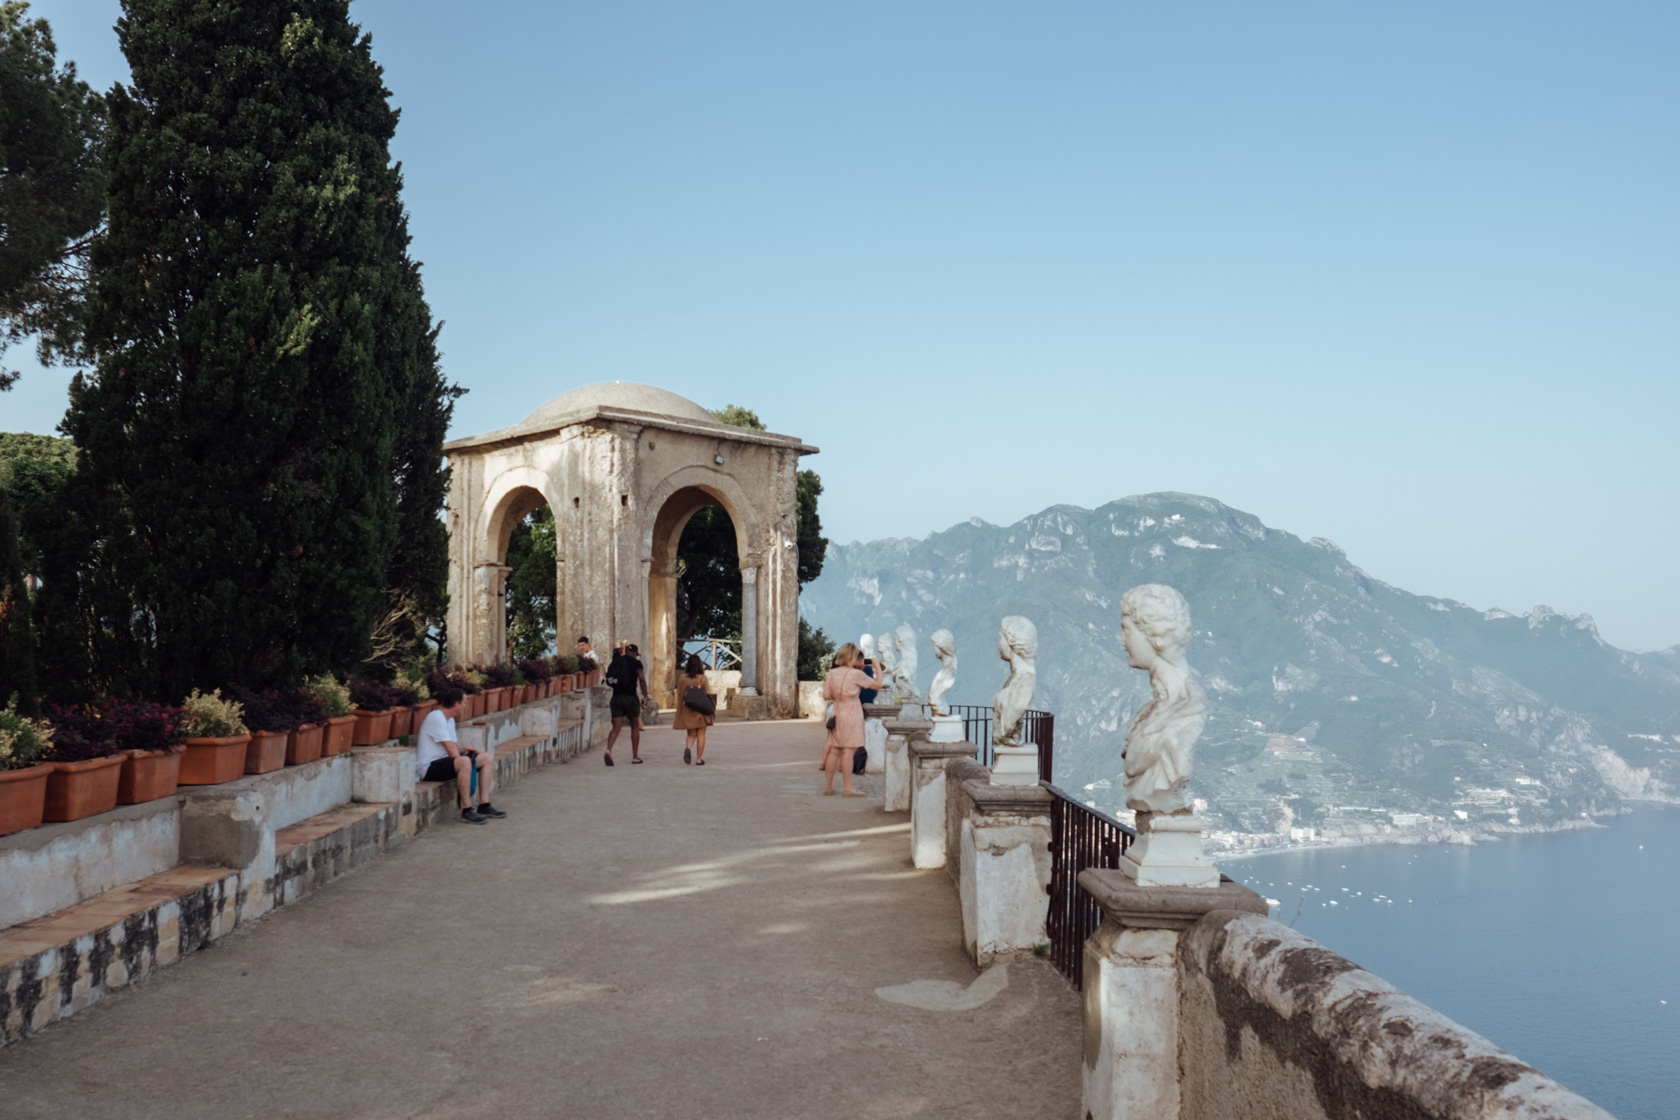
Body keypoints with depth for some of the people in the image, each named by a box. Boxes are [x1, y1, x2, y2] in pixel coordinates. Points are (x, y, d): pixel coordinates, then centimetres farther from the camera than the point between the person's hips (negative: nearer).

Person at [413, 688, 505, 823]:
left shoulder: (449, 720, 16)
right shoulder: (436, 717, -17)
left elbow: (454, 745, 12)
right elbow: (450, 748, -21)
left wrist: (463, 751, -7)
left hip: (444, 761, 11)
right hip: (428, 767, -11)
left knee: (488, 759, 5)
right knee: (464, 762, -38)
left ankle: (484, 805, 1)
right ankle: (467, 811, -30)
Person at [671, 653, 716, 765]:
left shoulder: (682, 678, -2)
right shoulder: (703, 678, -7)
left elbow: (679, 694, 4)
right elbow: (709, 694, -6)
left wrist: (679, 712, 15)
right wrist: (713, 709, 4)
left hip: (687, 710, 2)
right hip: (702, 710, -2)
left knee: (691, 734, 13)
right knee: (701, 735, 6)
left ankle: (688, 748, -17)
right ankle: (699, 759, 5)